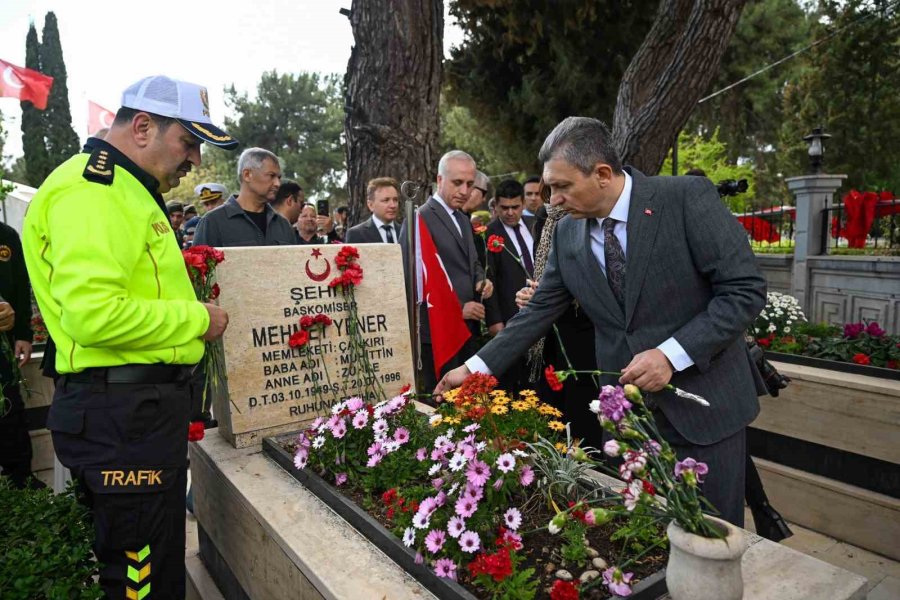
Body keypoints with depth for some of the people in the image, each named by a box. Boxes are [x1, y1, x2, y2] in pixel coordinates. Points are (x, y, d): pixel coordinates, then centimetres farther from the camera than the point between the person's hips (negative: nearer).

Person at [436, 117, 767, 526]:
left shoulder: (688, 198, -14)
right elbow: (538, 312, 6)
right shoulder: (568, 233, 0)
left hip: (704, 403, -3)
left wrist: (671, 354, -22)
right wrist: (475, 367, 3)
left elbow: (746, 290, -13)